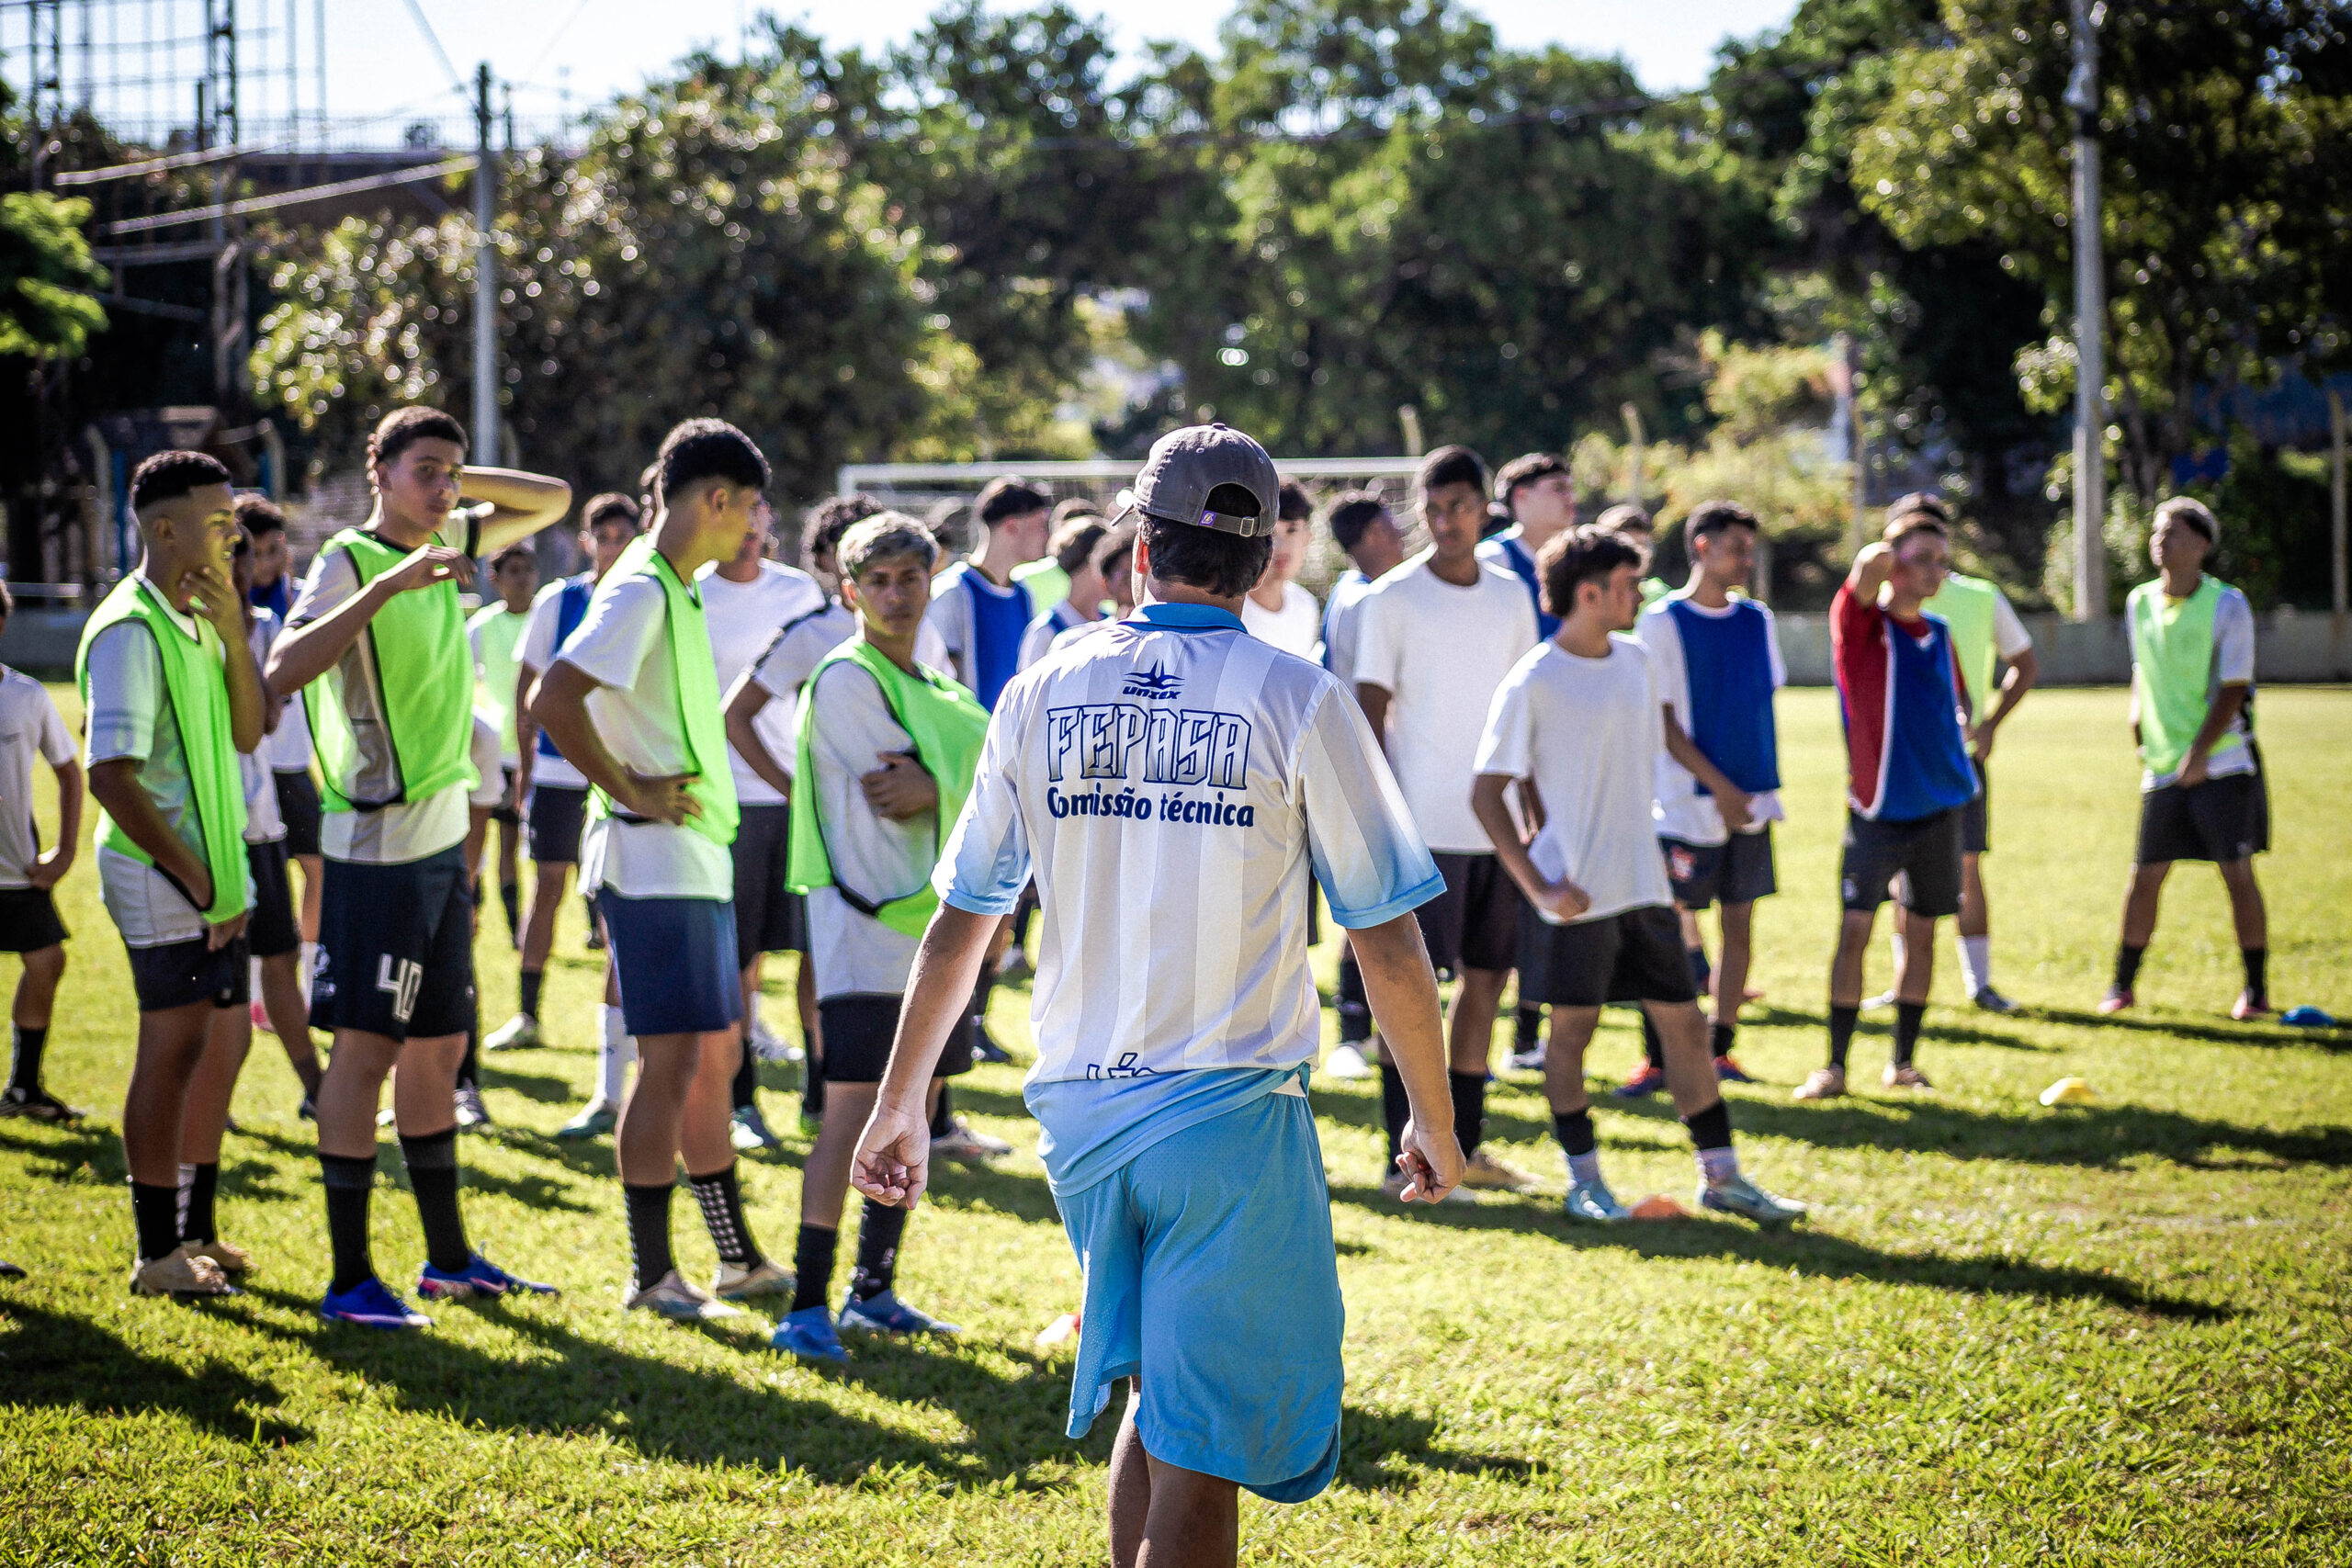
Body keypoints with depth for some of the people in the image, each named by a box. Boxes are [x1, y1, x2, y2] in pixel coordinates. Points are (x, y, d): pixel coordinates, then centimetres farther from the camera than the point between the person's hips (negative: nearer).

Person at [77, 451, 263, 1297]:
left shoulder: (195, 620, 12)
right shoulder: (130, 631, -17)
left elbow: (247, 734, 10)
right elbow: (111, 776, -22)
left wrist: (233, 635, -4)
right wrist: (191, 876, -17)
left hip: (211, 876, 9)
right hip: (162, 878, -9)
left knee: (221, 1045, 14)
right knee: (174, 1051, -4)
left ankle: (195, 1232, 25)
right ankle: (157, 1254, 3)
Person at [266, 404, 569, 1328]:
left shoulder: (446, 550, 11)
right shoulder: (348, 562, -12)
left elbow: (552, 501, 24)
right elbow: (284, 669, -29)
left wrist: (459, 483, 8)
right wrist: (387, 585, -33)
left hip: (443, 837, 8)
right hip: (378, 842, -8)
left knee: (439, 1047, 14)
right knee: (367, 1048, -7)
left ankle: (449, 1259, 22)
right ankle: (349, 1279, -5)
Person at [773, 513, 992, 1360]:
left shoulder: (935, 688, 17)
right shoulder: (846, 679, -9)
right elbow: (896, 799, -15)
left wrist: (932, 786, -11)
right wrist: (952, 783, 0)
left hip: (934, 929, 8)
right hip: (866, 929, -8)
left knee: (911, 1115, 11)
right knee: (852, 1115, -12)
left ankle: (874, 1291, 20)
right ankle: (807, 1304, -11)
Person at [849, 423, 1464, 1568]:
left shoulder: (1044, 691, 5)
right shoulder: (1297, 701, -5)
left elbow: (960, 920, 8)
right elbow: (1387, 943, -4)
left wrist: (899, 1106, 17)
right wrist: (1435, 1122, 8)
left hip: (1080, 1109, 4)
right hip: (1233, 1110, -4)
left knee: (1155, 1392, 22)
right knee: (1205, 1441, -1)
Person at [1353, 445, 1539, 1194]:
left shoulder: (1510, 595, 10)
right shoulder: (1392, 599, -5)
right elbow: (1370, 716, -6)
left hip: (1499, 824, 5)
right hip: (1424, 826, -5)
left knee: (1485, 979, 9)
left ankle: (1465, 1144, 18)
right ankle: (1407, 1155, 1)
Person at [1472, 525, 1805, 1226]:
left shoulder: (1635, 662, 10)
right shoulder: (1532, 685, -11)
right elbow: (1488, 792, -10)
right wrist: (1538, 888, -16)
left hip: (1644, 884, 6)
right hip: (1579, 892, -6)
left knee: (1684, 1022, 7)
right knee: (1573, 1027, 2)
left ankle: (1721, 1174, 13)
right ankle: (1583, 1179, 13)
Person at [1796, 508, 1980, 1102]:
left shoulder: (1939, 635, 9)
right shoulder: (1861, 624, -7)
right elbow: (1870, 568, -27)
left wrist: (1959, 770, 14)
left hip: (1941, 807, 5)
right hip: (1878, 808, -5)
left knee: (1923, 932, 7)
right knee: (1855, 929, -9)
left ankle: (1904, 1061, 17)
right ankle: (1834, 1067, -2)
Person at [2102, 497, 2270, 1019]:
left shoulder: (2227, 605, -8)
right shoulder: (2140, 603, 7)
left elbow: (2233, 689, -10)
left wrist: (2199, 753, -16)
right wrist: (2140, 738, 13)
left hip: (2222, 763, -4)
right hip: (2163, 768, 4)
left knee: (2238, 873, -4)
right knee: (2145, 874, 3)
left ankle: (2255, 988, 6)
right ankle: (2121, 985, 13)